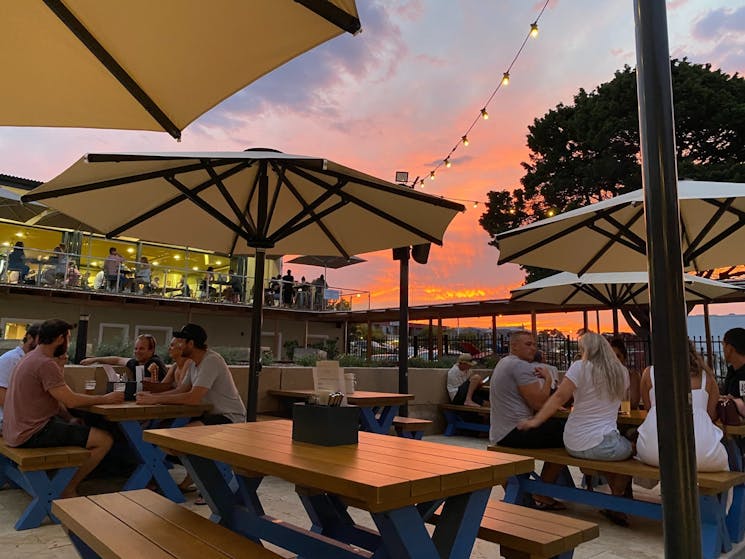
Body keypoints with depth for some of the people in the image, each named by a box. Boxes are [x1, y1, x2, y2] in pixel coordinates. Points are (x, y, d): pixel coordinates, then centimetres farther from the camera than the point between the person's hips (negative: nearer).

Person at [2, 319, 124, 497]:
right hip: (32, 434, -11)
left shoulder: (31, 357, 12)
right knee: (105, 440, -14)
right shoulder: (45, 364, -20)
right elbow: (71, 401, -21)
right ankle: (69, 490, 3)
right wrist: (105, 399, -11)